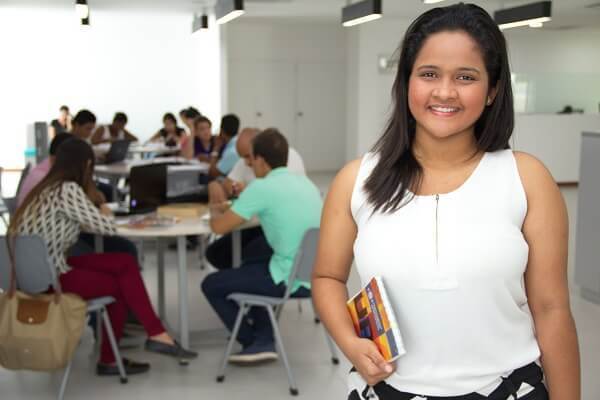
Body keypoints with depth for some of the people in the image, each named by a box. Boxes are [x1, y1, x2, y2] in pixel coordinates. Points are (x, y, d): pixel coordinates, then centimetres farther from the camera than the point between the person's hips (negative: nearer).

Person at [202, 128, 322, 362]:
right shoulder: (304, 181, 10)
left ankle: (253, 343, 19)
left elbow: (219, 227, -9)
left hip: (292, 280, -8)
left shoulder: (261, 187, -13)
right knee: (251, 266, 32)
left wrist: (215, 212, 13)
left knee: (211, 285, 10)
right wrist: (245, 202, 23)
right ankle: (265, 340, 27)